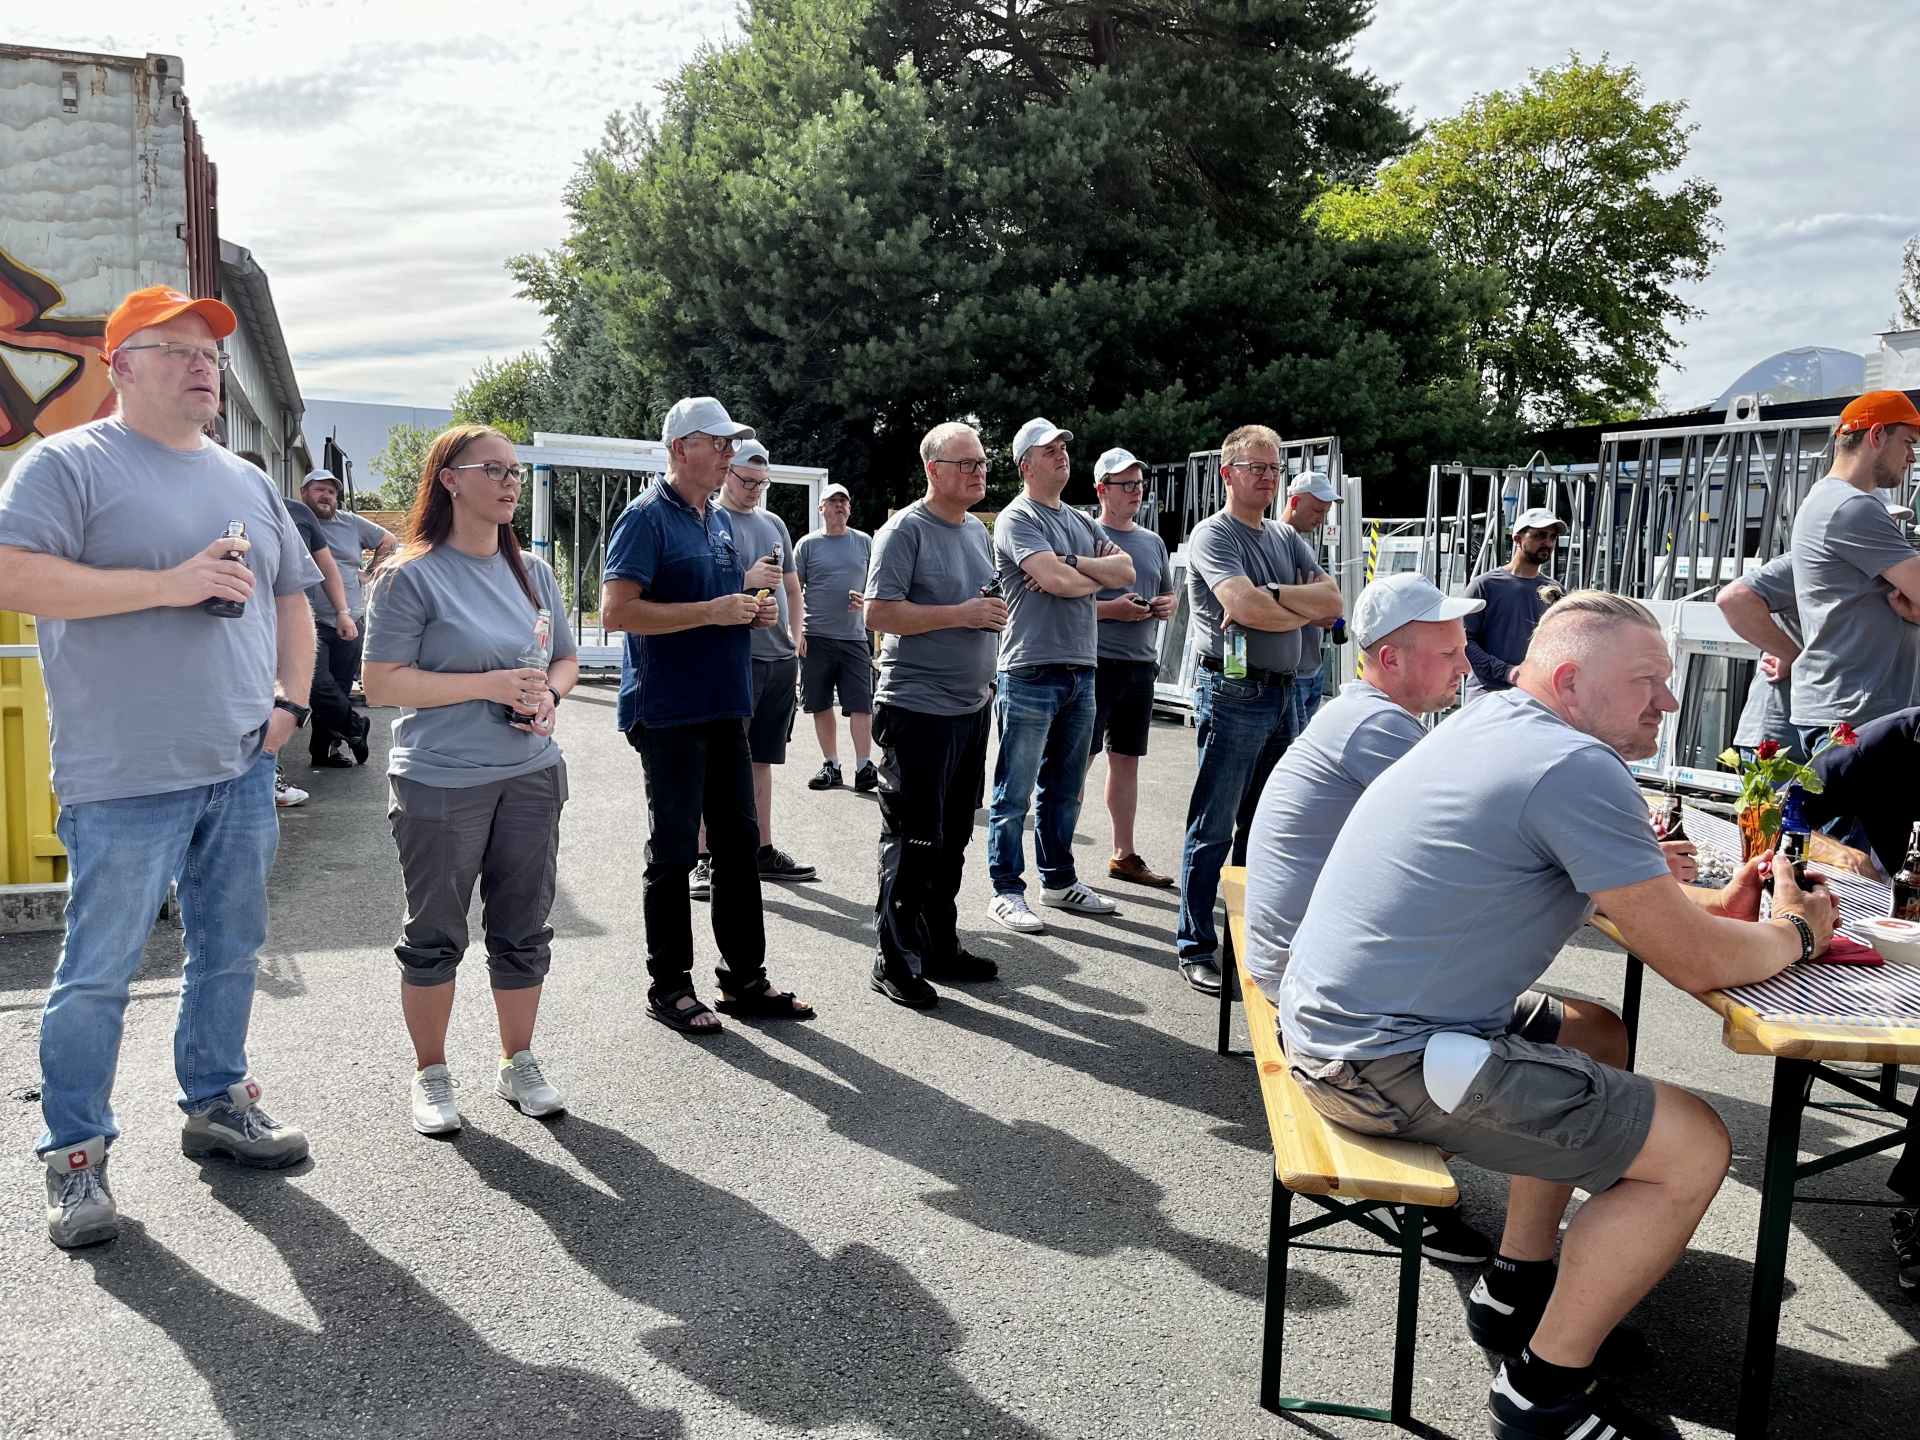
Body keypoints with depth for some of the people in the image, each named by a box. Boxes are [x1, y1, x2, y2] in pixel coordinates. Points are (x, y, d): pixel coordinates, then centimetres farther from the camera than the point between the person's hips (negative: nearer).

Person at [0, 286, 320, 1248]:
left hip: (241, 772, 6)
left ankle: (216, 1104, 31)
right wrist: (167, 583, -18)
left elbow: (290, 596, 22)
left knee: (231, 951, 15)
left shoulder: (246, 481, 16)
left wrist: (290, 700, 9)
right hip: (125, 780, -6)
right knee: (98, 973, 1)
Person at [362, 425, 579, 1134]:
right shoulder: (412, 575, -8)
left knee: (524, 932, 12)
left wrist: (548, 694, -5)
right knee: (435, 936, 8)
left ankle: (518, 1063, 29)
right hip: (441, 783, -5)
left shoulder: (532, 572, 9)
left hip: (531, 776, 5)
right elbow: (382, 683, -12)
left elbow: (566, 660, 17)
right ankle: (430, 1074, 26)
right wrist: (488, 684, -19)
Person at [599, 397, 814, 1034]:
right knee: (673, 852, 1)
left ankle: (745, 977, 21)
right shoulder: (648, 517, -10)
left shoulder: (720, 521, 16)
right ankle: (669, 986, 13)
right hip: (669, 713, -8)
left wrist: (753, 608, 6)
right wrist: (712, 611, -22)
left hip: (725, 708, 8)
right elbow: (617, 610, -20)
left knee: (739, 844, 11)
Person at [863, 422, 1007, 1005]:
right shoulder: (905, 530, -11)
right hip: (918, 709, -8)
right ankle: (895, 962, 7)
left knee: (953, 837, 15)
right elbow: (878, 612, -19)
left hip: (971, 706, 8)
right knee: (913, 841, -3)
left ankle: (940, 945, 27)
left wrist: (995, 613, 7)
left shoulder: (979, 532, 15)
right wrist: (961, 614, -20)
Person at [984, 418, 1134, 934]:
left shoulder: (1081, 522, 19)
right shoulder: (1017, 519, -6)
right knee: (1015, 792, -1)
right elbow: (1059, 582, -20)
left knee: (1064, 790, 15)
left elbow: (1126, 569, 5)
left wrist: (1068, 564, -9)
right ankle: (1006, 891, 5)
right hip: (1031, 673, -7)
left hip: (1081, 673, 7)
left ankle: (1059, 880, 26)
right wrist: (1098, 575, 0)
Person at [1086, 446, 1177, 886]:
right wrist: (1112, 609, -19)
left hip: (1141, 665, 7)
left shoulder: (1153, 542, 16)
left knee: (1126, 760, 13)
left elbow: (1169, 594, 26)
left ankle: (1125, 854, 22)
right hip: (1097, 663, -7)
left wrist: (1165, 606, 4)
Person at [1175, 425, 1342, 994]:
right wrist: (1306, 609, -5)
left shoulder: (1286, 538, 17)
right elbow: (1247, 608, -21)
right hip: (1233, 693, -8)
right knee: (1213, 828, -4)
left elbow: (1332, 599, 4)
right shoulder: (1213, 536, -5)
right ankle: (1196, 948, 3)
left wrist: (1271, 597, -13)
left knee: (1262, 825, 13)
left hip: (1282, 694, 8)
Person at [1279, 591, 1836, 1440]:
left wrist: (1713, 905, 13)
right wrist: (1795, 933, 7)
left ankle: (1516, 1289, 33)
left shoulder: (1492, 722, 14)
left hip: (1327, 1019, 10)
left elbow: (1607, 882, 28)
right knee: (1693, 1151, -3)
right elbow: (1694, 964, -14)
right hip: (1390, 1062, -10)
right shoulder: (1578, 768, -17)